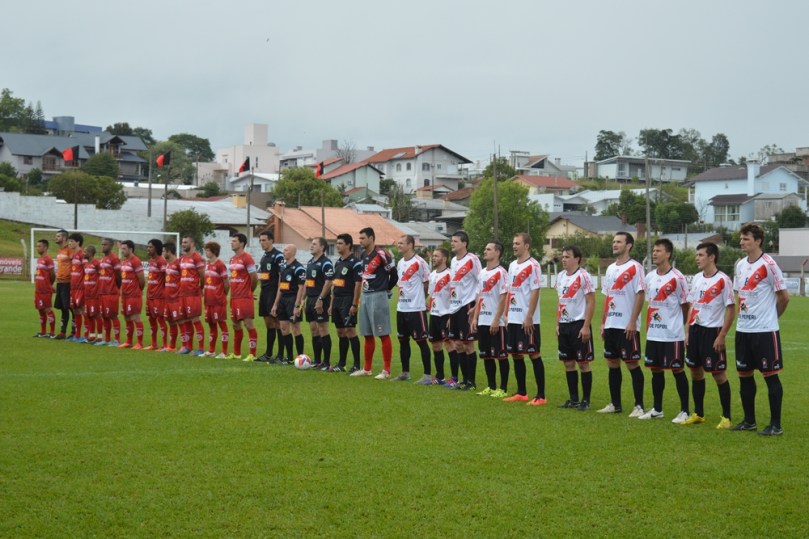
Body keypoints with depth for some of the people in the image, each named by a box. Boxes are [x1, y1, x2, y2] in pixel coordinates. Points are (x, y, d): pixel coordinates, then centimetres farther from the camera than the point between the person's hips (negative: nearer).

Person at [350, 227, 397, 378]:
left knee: (383, 334, -4)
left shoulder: (381, 254, -14)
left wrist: (386, 289, 4)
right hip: (365, 296, 9)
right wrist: (362, 295, 14)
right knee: (367, 335, 14)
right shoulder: (364, 255, 12)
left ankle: (386, 370, -1)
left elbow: (394, 274, -9)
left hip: (378, 297, -9)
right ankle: (367, 369, 21)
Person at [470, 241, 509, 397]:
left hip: (496, 322, -8)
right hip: (483, 321, 8)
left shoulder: (501, 273, -10)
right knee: (486, 355, 11)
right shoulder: (482, 273, 14)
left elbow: (503, 298, -14)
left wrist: (496, 320, -18)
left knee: (501, 355, -1)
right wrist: (475, 318, 11)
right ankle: (491, 387, 19)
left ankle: (503, 389, 4)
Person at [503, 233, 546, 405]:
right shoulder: (512, 265, 14)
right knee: (516, 354, 11)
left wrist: (529, 317, -18)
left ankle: (541, 396, -1)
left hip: (527, 320, -8)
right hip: (514, 318, 8)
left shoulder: (532, 265, -10)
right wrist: (507, 313, 13)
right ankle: (521, 393, 21)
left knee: (534, 354, -5)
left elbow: (535, 292, -15)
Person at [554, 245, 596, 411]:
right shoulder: (560, 276, 10)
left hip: (579, 324, -7)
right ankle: (573, 399, 18)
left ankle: (585, 401, 5)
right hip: (564, 325, 7)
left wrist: (586, 326, -17)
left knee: (583, 363, -1)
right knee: (568, 363, 10)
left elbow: (591, 302, -13)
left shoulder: (583, 276, -11)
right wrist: (557, 324, 13)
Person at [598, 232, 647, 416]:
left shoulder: (635, 268, -8)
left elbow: (640, 295, -13)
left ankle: (639, 406, 0)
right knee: (612, 363, 10)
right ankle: (615, 404, 18)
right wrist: (603, 322, 15)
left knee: (632, 364, -5)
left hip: (627, 326, -8)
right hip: (611, 325, 8)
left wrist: (632, 322, -18)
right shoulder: (610, 268, 15)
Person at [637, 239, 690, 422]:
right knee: (656, 370, 12)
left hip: (673, 334, -6)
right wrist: (649, 325, 13)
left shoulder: (677, 278, -10)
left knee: (677, 370, -1)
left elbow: (685, 305, -4)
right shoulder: (649, 277, 9)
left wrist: (683, 327, 0)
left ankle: (684, 411, 6)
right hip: (653, 334, 6)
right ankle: (657, 409, 22)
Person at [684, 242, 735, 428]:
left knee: (719, 374, -3)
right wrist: (688, 331, 11)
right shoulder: (696, 278, 10)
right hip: (695, 329, 7)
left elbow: (731, 309, -11)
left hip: (712, 331, -7)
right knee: (696, 371, 12)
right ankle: (698, 414, 22)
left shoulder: (723, 280, -11)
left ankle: (726, 418, 4)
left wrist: (721, 336, -15)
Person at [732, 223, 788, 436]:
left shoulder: (768, 264, -12)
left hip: (765, 330, -7)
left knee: (770, 375, -2)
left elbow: (784, 297, -8)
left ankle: (776, 425, 4)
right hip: (743, 330, 7)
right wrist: (743, 317, 12)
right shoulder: (740, 265, 9)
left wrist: (770, 317, 4)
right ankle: (749, 420, 23)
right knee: (744, 375, 11)